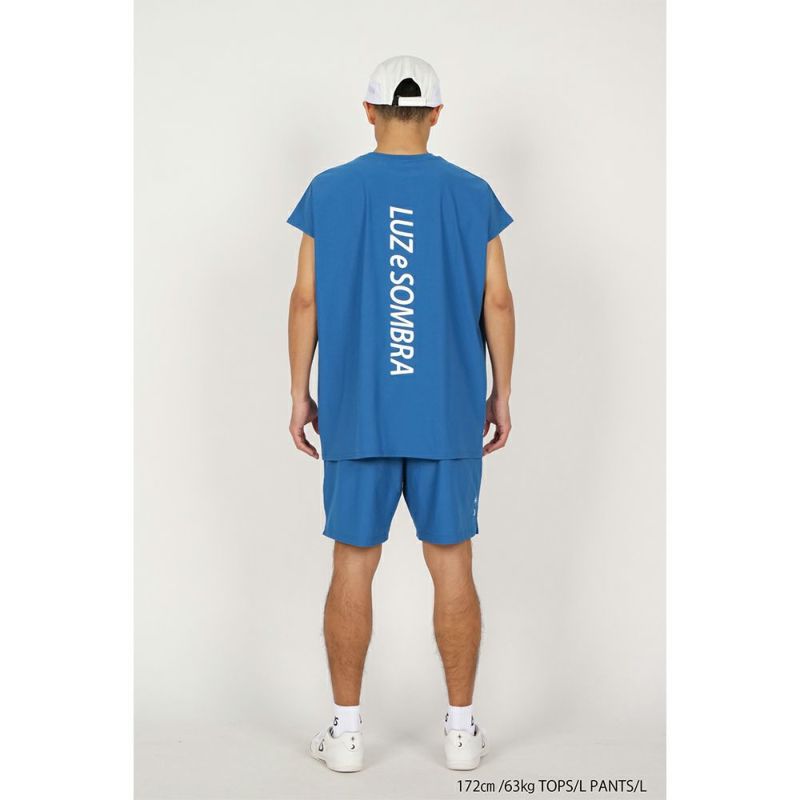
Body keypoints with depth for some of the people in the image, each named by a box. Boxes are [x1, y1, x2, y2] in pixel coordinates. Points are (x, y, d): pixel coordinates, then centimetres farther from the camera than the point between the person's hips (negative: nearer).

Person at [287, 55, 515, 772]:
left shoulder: (329, 192, -1)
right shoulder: (471, 195, 0)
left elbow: (307, 300, -2)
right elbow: (497, 301, 0)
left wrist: (300, 394, 6)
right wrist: (501, 393, 9)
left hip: (356, 416, 0)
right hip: (451, 417, 1)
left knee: (353, 568, 7)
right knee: (452, 565, 8)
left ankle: (347, 731, 15)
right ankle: (461, 728, 16)